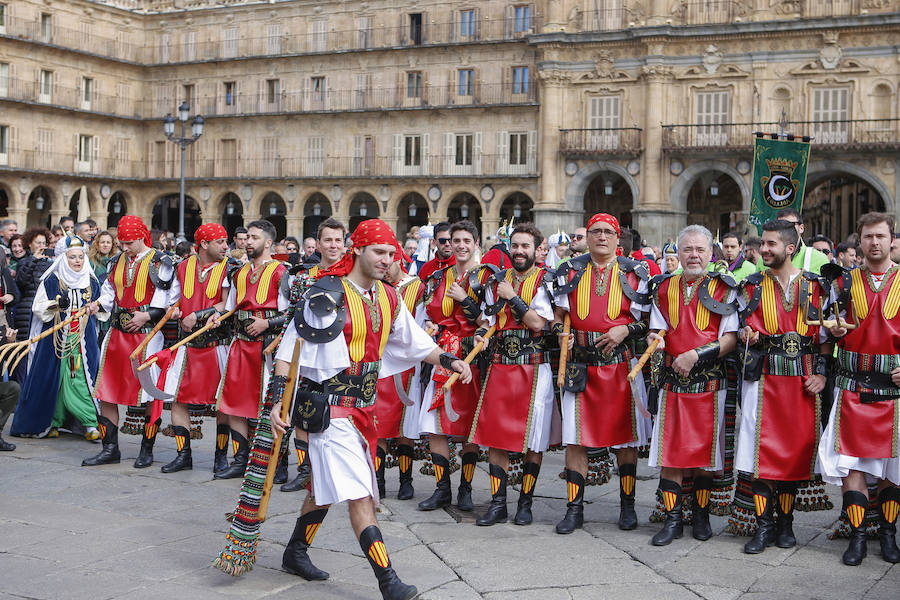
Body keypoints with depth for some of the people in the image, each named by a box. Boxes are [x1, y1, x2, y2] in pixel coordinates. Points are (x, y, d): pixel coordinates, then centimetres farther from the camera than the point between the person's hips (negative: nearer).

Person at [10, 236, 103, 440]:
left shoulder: (92, 282, 10)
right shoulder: (52, 281, 1)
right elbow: (38, 308, -2)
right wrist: (56, 305, -18)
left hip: (84, 340, 1)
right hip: (56, 338, -1)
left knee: (81, 380, -6)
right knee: (54, 379, 1)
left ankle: (90, 423, -2)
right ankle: (53, 422, 13)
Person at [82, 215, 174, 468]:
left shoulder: (159, 262, -4)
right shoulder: (117, 262, 15)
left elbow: (167, 300, -7)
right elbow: (109, 293, 21)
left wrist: (146, 315, -19)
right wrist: (98, 304, 1)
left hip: (147, 334, -6)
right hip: (117, 334, 6)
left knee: (149, 394, -1)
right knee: (106, 394, 6)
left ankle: (147, 450, 10)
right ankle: (110, 449, 16)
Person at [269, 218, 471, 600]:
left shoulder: (389, 299, 8)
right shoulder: (326, 293, -12)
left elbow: (415, 343, 17)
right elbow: (289, 350, -11)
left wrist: (448, 361, 1)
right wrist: (279, 399, -18)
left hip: (363, 406, 7)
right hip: (330, 406, -7)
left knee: (326, 487, 19)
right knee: (359, 493, -13)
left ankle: (295, 554, 38)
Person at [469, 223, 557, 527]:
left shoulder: (545, 281, -3)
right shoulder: (497, 281, 12)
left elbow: (537, 322, -14)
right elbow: (486, 318, 16)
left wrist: (512, 297, -11)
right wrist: (480, 333, -5)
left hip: (534, 370, -4)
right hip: (500, 367, 4)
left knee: (533, 440, 2)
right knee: (495, 437, 3)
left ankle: (525, 503, 15)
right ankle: (498, 504, 12)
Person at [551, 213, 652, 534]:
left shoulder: (635, 273, 5)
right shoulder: (570, 272, 9)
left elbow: (648, 319, 5)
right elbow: (559, 313, 14)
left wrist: (625, 330, -12)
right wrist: (561, 333, -6)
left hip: (621, 364, -1)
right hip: (580, 364, 1)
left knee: (626, 437, 6)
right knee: (575, 438, -1)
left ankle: (627, 505, 19)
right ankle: (575, 509, 7)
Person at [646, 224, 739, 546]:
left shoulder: (723, 289, 1)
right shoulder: (664, 288, 10)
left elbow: (730, 338, -5)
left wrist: (696, 355, -17)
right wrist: (655, 341, -10)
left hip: (709, 383, -2)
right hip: (673, 381, 2)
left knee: (704, 451, 5)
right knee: (669, 451, 0)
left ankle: (701, 515, 20)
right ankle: (673, 519, 9)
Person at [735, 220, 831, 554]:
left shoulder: (815, 287, 6)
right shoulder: (752, 286, 7)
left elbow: (826, 335, 8)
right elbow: (743, 331, 10)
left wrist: (821, 373, -3)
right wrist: (748, 336, -13)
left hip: (803, 380, 0)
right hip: (763, 377, 0)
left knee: (795, 450, 5)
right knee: (762, 450, -5)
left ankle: (785, 523, 18)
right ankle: (764, 526, 4)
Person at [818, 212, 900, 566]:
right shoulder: (845, 282, 8)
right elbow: (832, 332, 13)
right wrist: (835, 332, -9)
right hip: (853, 386, 1)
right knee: (851, 461, -4)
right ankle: (857, 536, 4)